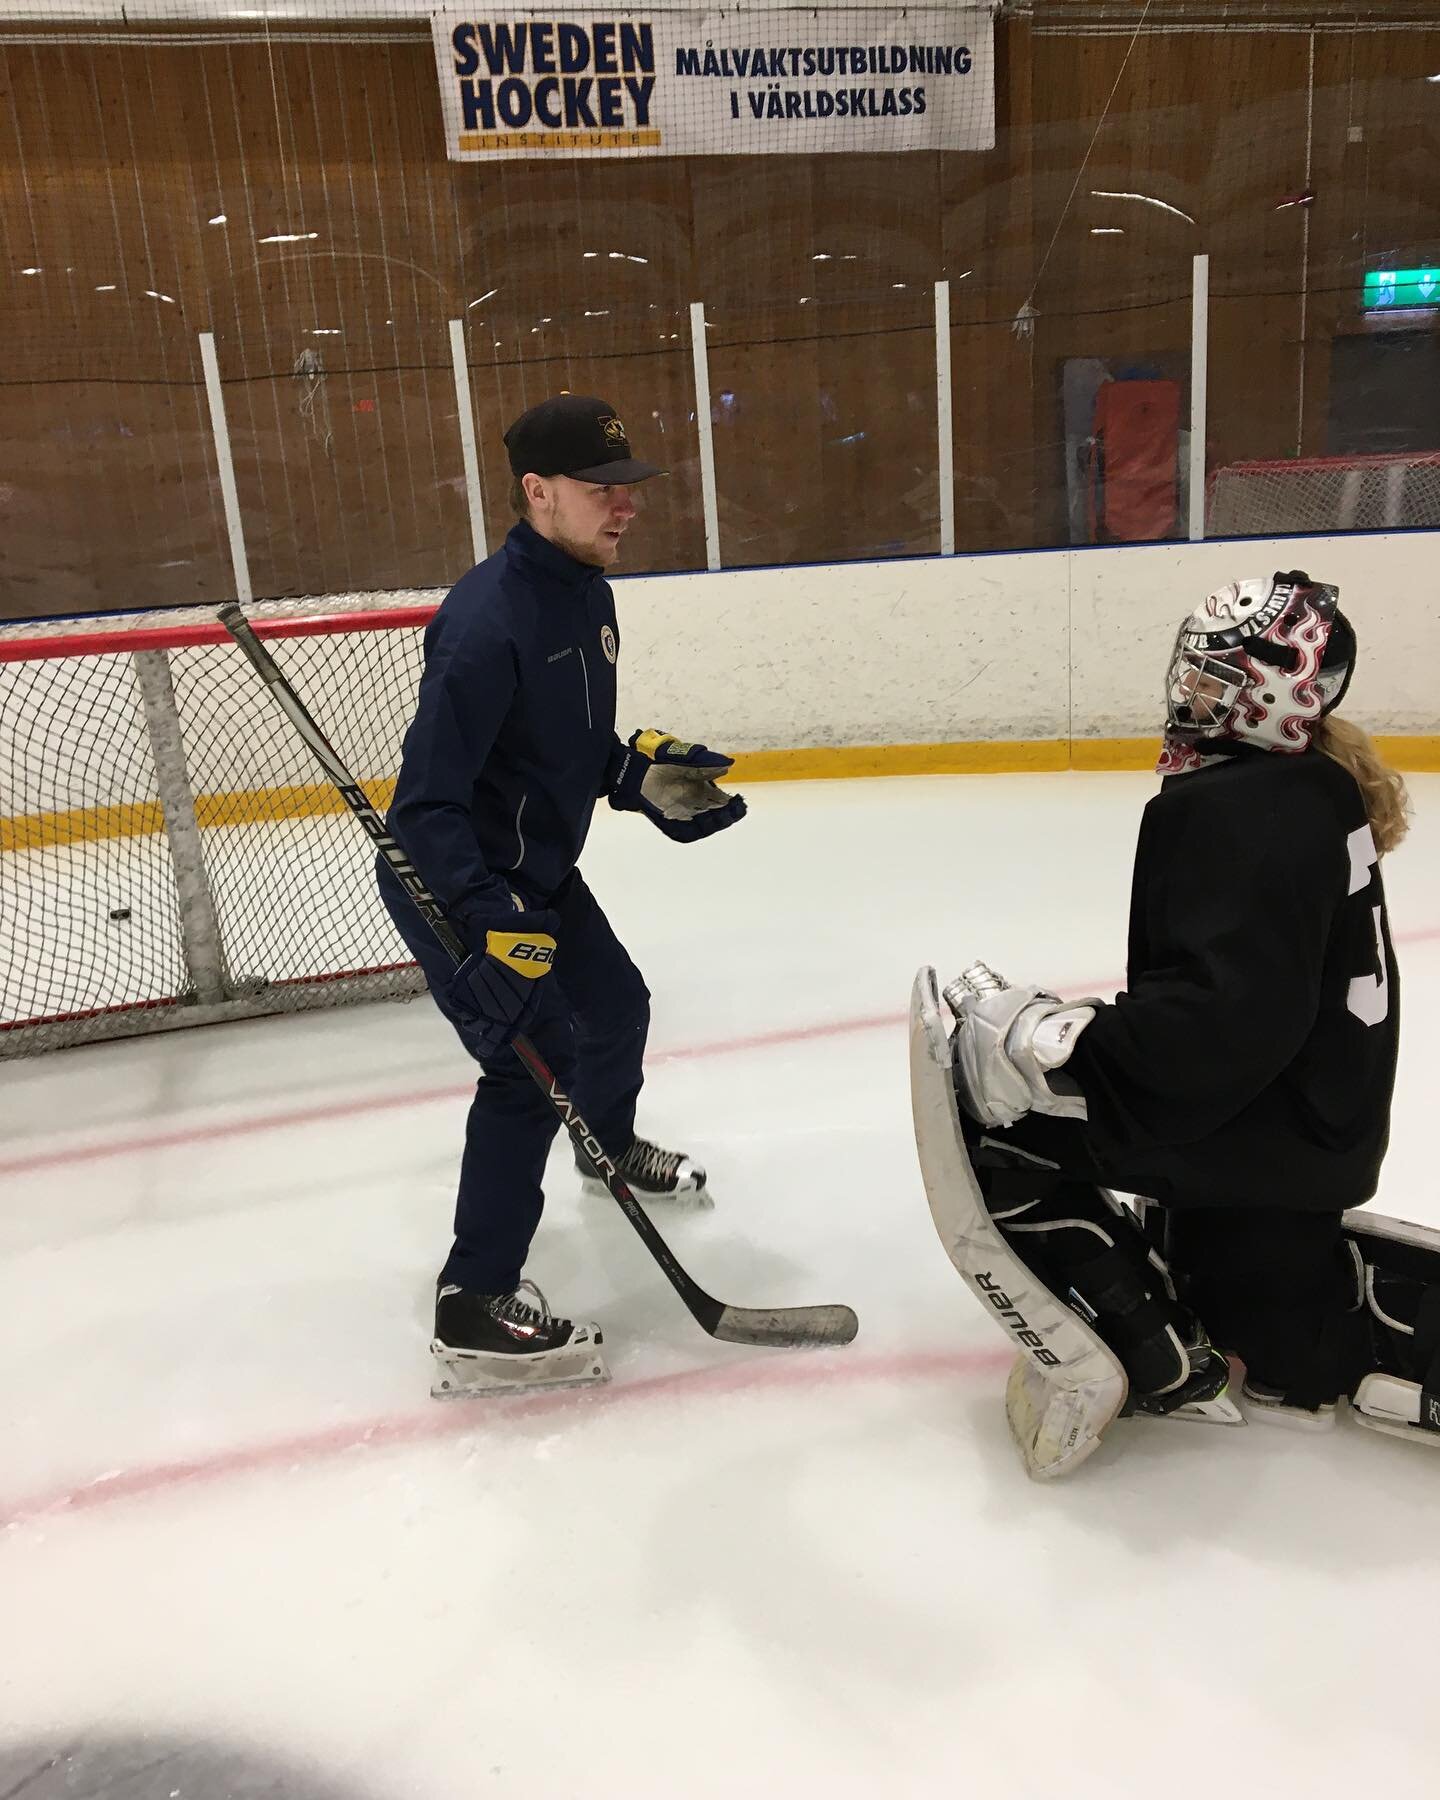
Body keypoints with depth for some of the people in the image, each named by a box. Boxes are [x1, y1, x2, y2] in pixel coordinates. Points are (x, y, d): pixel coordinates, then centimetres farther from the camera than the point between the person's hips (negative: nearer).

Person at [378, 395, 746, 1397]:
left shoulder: (587, 593, 2)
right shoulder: (488, 619, -28)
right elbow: (428, 803, -29)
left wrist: (644, 777, -2)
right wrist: (490, 920, -37)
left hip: (538, 870, 10)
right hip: (453, 884, -9)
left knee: (616, 1004, 22)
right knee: (535, 1065, -14)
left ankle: (609, 1148, 53)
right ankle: (475, 1311, -1)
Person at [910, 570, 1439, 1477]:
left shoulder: (1238, 809, -24)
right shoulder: (1314, 786, 8)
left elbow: (1224, 1020, -33)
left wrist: (1046, 1046, -30)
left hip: (1260, 1125, -10)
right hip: (1313, 1112, 10)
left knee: (987, 1106, -13)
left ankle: (1136, 1357, -6)